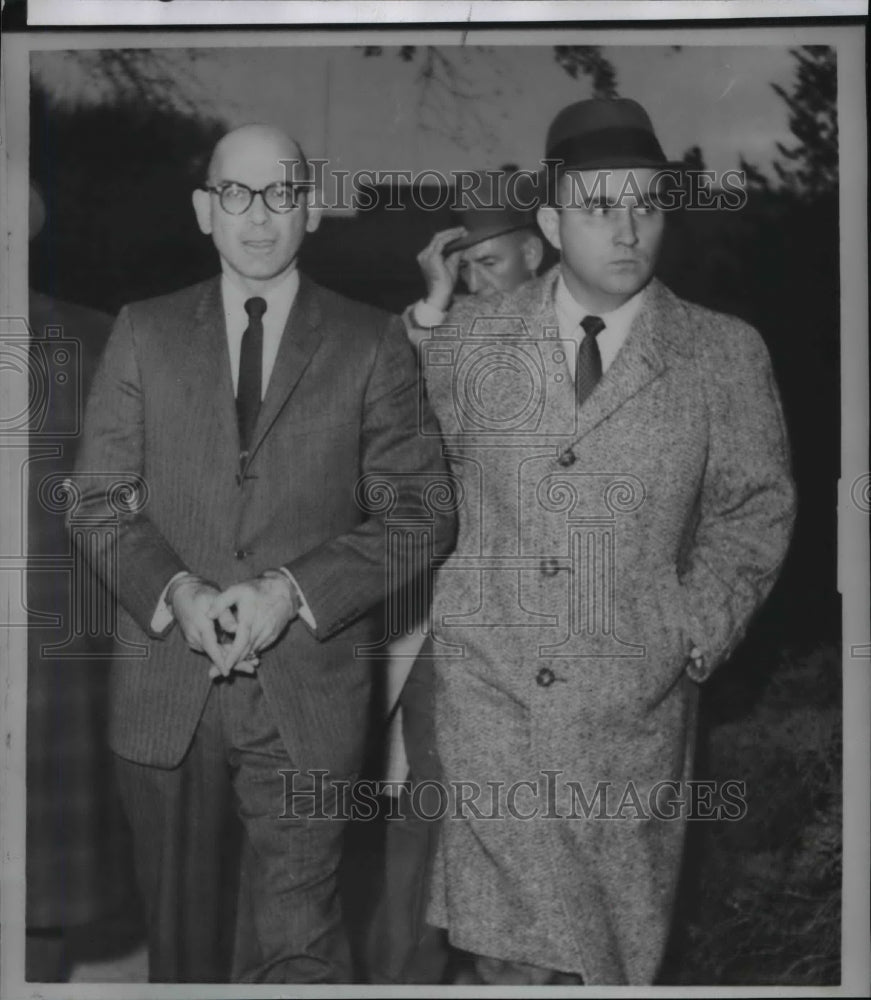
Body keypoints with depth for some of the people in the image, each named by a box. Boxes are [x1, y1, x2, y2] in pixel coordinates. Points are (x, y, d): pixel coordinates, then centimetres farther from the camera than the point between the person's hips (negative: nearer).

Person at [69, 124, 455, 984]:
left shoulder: (371, 344, 2)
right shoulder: (144, 333, 8)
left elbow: (421, 513, -1)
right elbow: (98, 499, 6)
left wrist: (292, 591, -14)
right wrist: (177, 590, -12)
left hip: (306, 694, -2)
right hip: (164, 688, 2)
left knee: (294, 951, -2)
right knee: (182, 942, 14)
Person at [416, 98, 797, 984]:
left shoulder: (725, 355, -1)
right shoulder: (469, 339, 3)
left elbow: (755, 508, 7)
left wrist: (697, 632, -1)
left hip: (633, 711, 0)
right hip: (487, 691, 0)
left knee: (616, 947, 9)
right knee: (508, 944, 2)